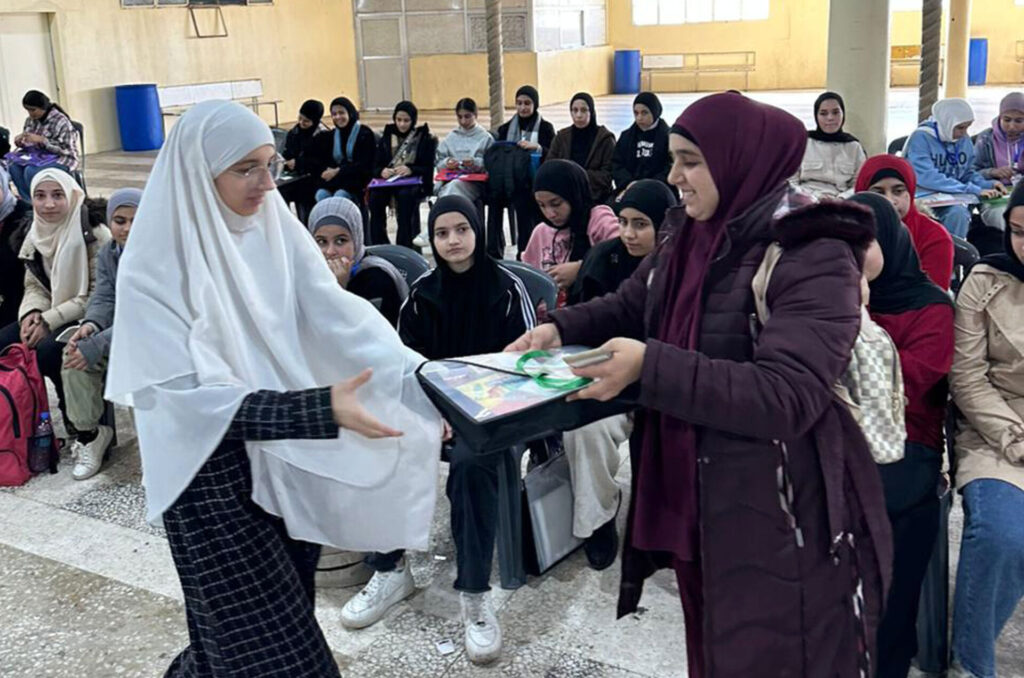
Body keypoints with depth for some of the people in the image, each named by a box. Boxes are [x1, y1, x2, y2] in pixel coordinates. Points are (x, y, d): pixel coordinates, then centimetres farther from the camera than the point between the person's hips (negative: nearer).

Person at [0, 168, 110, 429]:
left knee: (49, 349, -32)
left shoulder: (93, 235, -16)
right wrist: (31, 313, -11)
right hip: (50, 317, 7)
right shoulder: (36, 235, 6)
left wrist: (49, 321, -22)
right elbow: (34, 285, 12)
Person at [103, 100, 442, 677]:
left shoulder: (276, 228, -2)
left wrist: (425, 382, -26)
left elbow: (341, 318, -12)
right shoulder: (154, 268, -17)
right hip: (214, 471, -5)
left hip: (288, 458, 6)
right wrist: (321, 409, -32)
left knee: (283, 619, 19)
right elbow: (196, 397, -22)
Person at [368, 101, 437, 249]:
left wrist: (411, 170, -21)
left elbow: (428, 168, -1)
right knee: (375, 196, -30)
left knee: (405, 195, -37)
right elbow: (376, 166, 11)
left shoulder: (425, 138, 8)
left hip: (415, 182, -3)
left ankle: (404, 247, -34)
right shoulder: (387, 138, 17)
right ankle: (378, 247, -25)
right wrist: (382, 171, -14)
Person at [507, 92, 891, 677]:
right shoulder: (687, 236, 4)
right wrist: (561, 328, -2)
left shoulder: (815, 257, -20)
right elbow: (629, 307, 18)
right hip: (695, 495, 8)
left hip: (783, 517, -7)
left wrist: (650, 366, -33)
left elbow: (786, 397, -30)